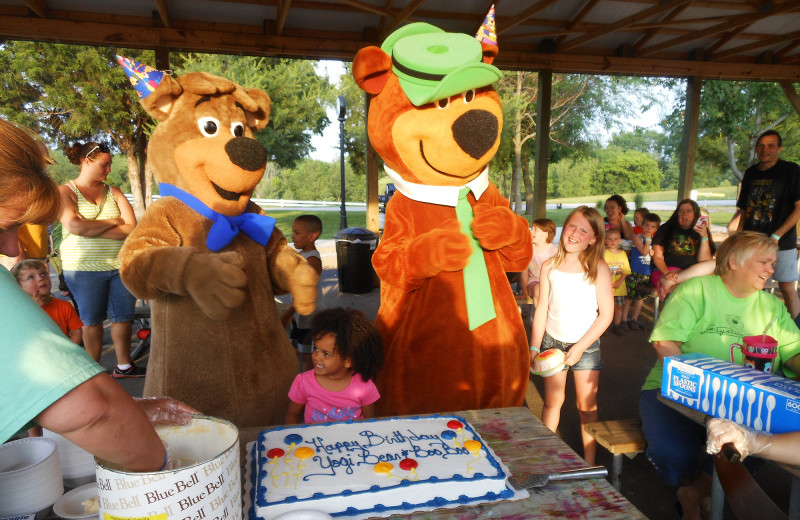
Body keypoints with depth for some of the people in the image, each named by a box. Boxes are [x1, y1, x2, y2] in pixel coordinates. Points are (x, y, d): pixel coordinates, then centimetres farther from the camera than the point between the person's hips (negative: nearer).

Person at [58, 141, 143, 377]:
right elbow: (74, 226, -18)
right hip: (84, 267, -3)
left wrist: (91, 229, -12)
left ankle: (123, 366, 21)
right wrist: (113, 222, -9)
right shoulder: (65, 191, -1)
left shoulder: (113, 192, 7)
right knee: (92, 320, 8)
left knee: (123, 317, 7)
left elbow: (131, 228, -5)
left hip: (121, 265, 3)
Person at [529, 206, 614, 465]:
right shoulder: (550, 266, -1)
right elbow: (542, 310, 3)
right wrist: (534, 347, 1)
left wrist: (580, 348, -13)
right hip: (552, 342, 2)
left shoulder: (599, 268, -9)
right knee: (552, 401, 10)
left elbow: (606, 314, -9)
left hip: (586, 345, -2)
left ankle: (589, 465, 20)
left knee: (587, 407, 6)